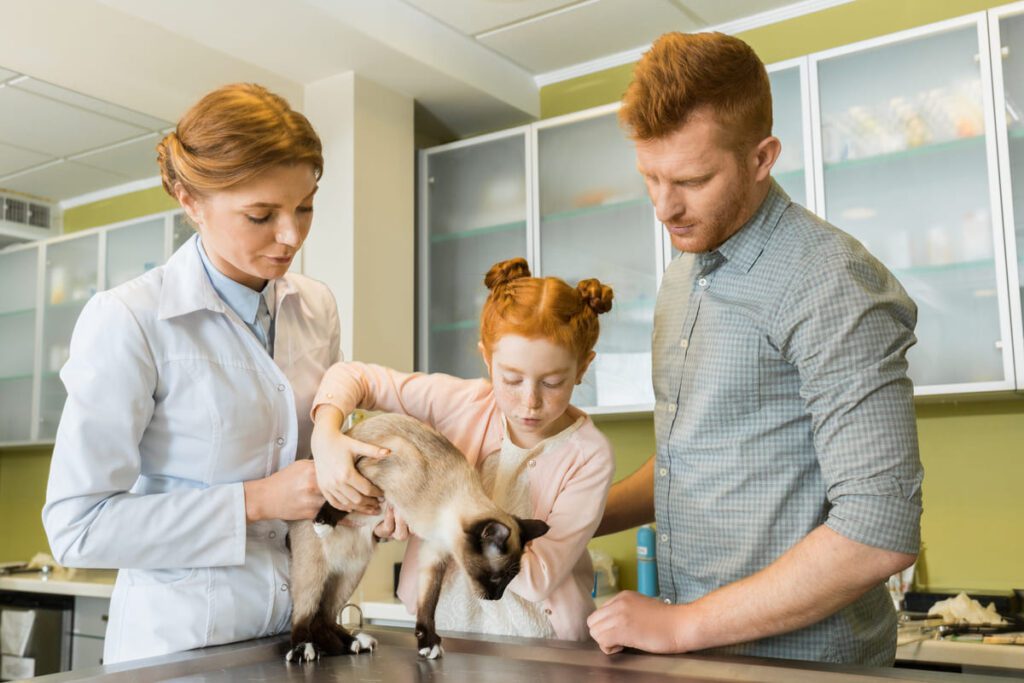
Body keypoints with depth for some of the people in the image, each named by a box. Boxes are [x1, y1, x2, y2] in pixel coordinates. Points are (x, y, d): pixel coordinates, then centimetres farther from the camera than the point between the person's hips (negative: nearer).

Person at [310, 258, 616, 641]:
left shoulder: (589, 455, -13)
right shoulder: (463, 404, -7)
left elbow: (537, 577, -17)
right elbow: (352, 377, 0)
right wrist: (326, 439, -21)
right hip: (443, 631, 3)